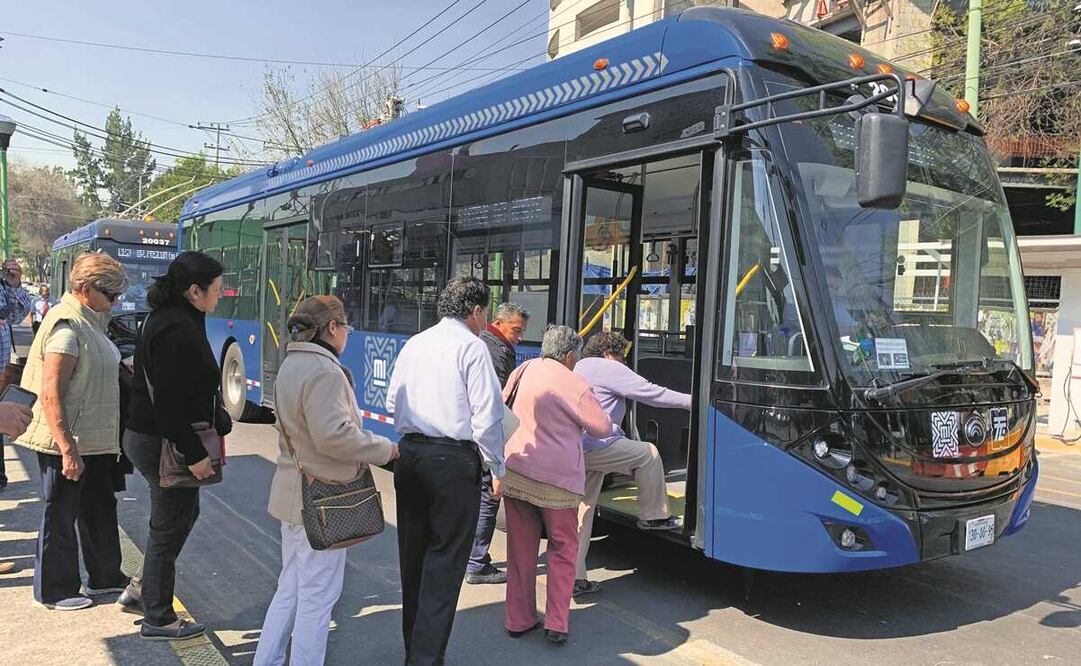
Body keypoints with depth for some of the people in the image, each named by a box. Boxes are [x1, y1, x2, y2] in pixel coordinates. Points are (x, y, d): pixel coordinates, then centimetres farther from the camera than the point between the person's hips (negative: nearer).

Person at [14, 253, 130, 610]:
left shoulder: (90, 323, 9)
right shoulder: (67, 327, -20)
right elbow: (51, 395, -24)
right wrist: (68, 450, -24)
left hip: (94, 442, 10)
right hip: (66, 445, -9)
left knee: (100, 509, 20)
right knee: (60, 517, 6)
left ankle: (104, 576, 35)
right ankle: (54, 591, 22)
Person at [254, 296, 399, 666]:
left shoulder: (292, 365, 12)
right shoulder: (325, 371, -21)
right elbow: (333, 435, -27)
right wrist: (385, 449, -14)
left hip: (294, 493, 10)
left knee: (290, 589, 21)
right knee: (317, 597, 3)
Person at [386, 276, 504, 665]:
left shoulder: (414, 344, 11)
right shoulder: (471, 347, -9)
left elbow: (393, 401, 16)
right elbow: (487, 416, -12)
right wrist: (496, 468, -2)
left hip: (409, 453, 7)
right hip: (454, 459, -7)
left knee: (413, 552, 17)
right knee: (445, 560, 1)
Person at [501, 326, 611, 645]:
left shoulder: (523, 370, 3)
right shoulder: (575, 385, -12)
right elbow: (602, 427, -1)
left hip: (514, 471, 5)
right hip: (555, 478, -5)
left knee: (521, 548, 15)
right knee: (563, 547, 12)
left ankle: (519, 620, 24)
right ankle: (557, 623, 10)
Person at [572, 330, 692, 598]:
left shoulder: (579, 367, 28)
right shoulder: (608, 368, -1)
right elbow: (650, 392, -4)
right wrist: (689, 400, 3)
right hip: (597, 446, -9)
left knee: (582, 510, 12)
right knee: (648, 454, 11)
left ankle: (575, 578, 11)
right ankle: (653, 516, 23)